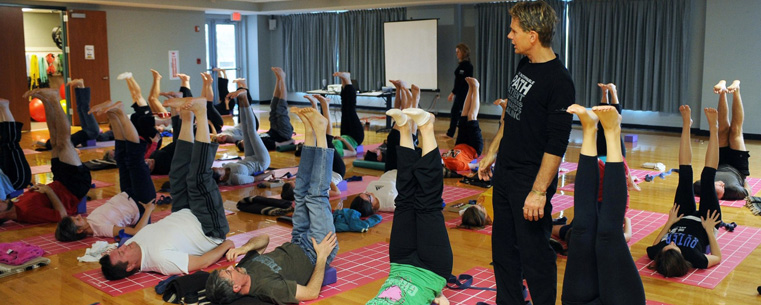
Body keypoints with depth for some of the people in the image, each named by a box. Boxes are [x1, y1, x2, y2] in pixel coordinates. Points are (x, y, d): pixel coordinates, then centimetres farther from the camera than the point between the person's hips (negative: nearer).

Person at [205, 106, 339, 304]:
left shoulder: (247, 265, -17)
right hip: (315, 252, -6)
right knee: (316, 195, -14)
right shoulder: (266, 286, -39)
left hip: (296, 245, 6)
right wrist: (322, 256, -27)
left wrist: (245, 248, -21)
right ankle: (319, 130, -3)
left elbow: (264, 238, -1)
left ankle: (310, 129, 10)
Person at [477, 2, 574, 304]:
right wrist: (492, 152, 20)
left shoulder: (559, 82, -19)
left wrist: (539, 191, -23)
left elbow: (557, 144, -21)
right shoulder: (524, 65, 7)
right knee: (503, 248, 17)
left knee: (534, 252, 3)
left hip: (531, 179, -9)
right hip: (505, 172, 9)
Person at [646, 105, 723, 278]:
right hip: (703, 223, -2)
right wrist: (709, 230, -24)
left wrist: (669, 222, -12)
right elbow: (718, 257, -23)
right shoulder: (696, 259, -46)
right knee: (707, 179, -9)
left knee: (685, 177, -2)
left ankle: (686, 125, 17)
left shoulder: (656, 254, -39)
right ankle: (713, 128, 10)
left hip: (685, 219, 2)